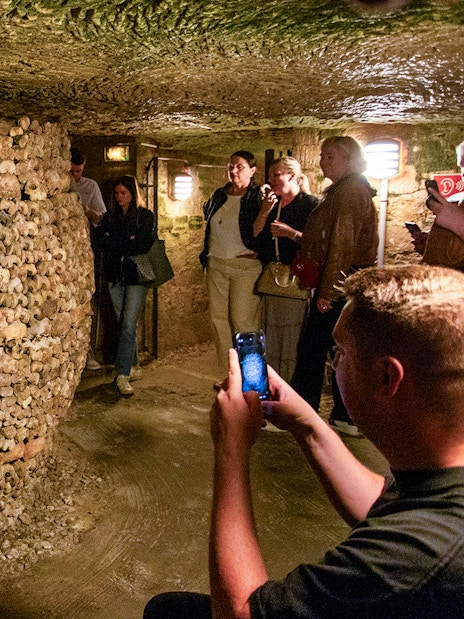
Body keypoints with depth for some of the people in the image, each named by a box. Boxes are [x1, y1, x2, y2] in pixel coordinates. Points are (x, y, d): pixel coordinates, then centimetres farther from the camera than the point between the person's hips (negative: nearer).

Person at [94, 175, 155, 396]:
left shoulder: (145, 216, 2)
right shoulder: (110, 216, 15)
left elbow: (143, 245, -11)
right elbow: (100, 241, 2)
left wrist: (114, 241, -5)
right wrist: (127, 242, -10)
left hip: (136, 276, -5)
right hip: (115, 275, 5)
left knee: (129, 325, -12)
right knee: (124, 324, 10)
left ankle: (123, 375, -11)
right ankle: (134, 367, 22)